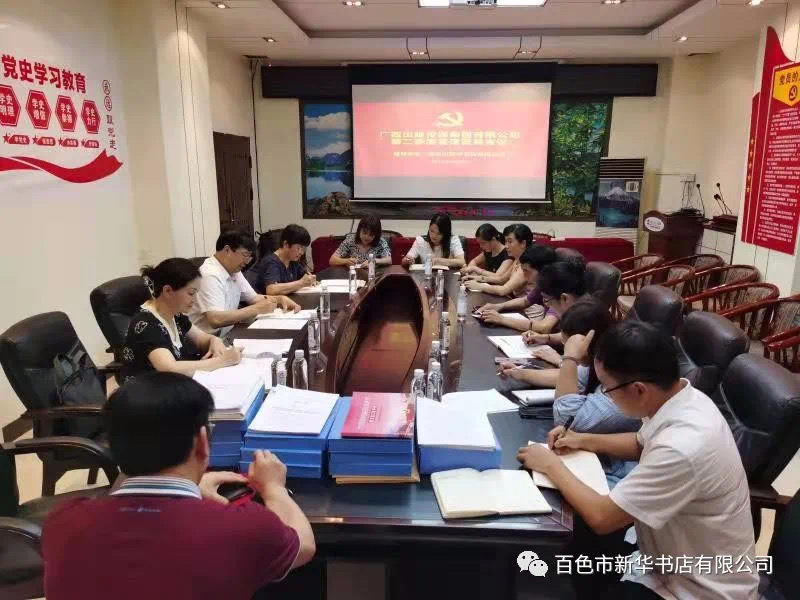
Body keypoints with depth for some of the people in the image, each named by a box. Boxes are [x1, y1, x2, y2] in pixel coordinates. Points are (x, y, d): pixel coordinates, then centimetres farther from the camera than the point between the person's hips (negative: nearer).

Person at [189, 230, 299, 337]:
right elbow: (216, 320, -30)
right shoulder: (210, 275, -20)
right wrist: (257, 309, -24)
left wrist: (280, 299, -1)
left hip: (227, 335, 9)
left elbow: (253, 297, 17)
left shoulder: (234, 271, 8)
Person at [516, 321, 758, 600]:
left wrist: (552, 466, -14)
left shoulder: (683, 447, -36)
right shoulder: (681, 398, -9)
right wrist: (585, 440, 2)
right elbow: (642, 444, 14)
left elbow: (601, 517, -27)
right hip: (679, 558, 7)